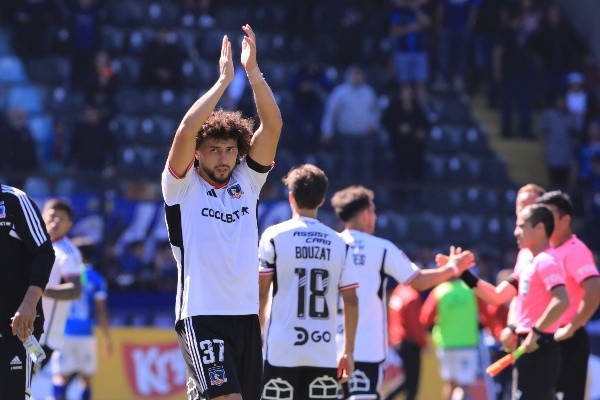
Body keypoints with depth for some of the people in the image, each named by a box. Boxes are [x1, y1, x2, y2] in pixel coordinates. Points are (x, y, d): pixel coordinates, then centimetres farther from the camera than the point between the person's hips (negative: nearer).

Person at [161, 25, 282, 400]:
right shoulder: (183, 186, 0)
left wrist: (253, 71, -8)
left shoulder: (246, 182, 11)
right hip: (201, 315, -6)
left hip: (246, 314, 6)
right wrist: (224, 79, -14)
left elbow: (273, 126, 1)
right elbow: (187, 129, -16)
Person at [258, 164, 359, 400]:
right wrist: (348, 351, 13)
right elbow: (351, 301, 6)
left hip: (281, 350, -2)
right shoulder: (338, 243, 7)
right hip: (324, 354, 2)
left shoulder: (274, 236, -1)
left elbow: (261, 294, -2)